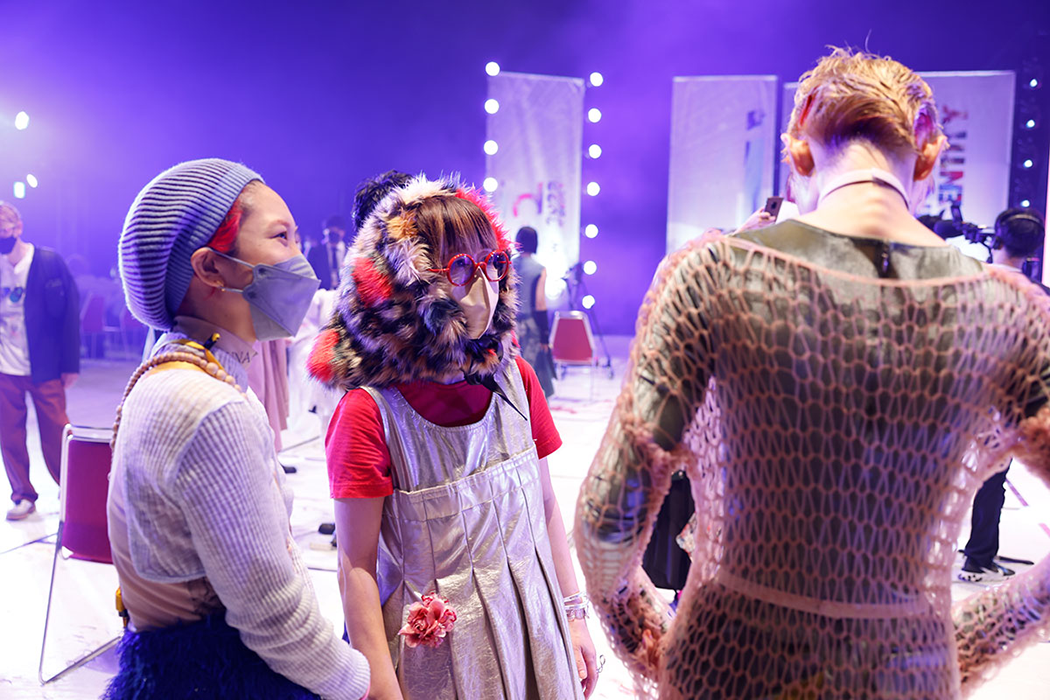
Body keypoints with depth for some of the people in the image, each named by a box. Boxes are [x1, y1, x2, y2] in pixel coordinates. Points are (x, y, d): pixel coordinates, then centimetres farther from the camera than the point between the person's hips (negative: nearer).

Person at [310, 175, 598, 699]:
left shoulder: (514, 379, -4)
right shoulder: (369, 412, -19)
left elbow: (546, 506, 4)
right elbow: (356, 568, -15)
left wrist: (573, 616, 7)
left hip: (532, 624, 5)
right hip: (436, 644, -4)